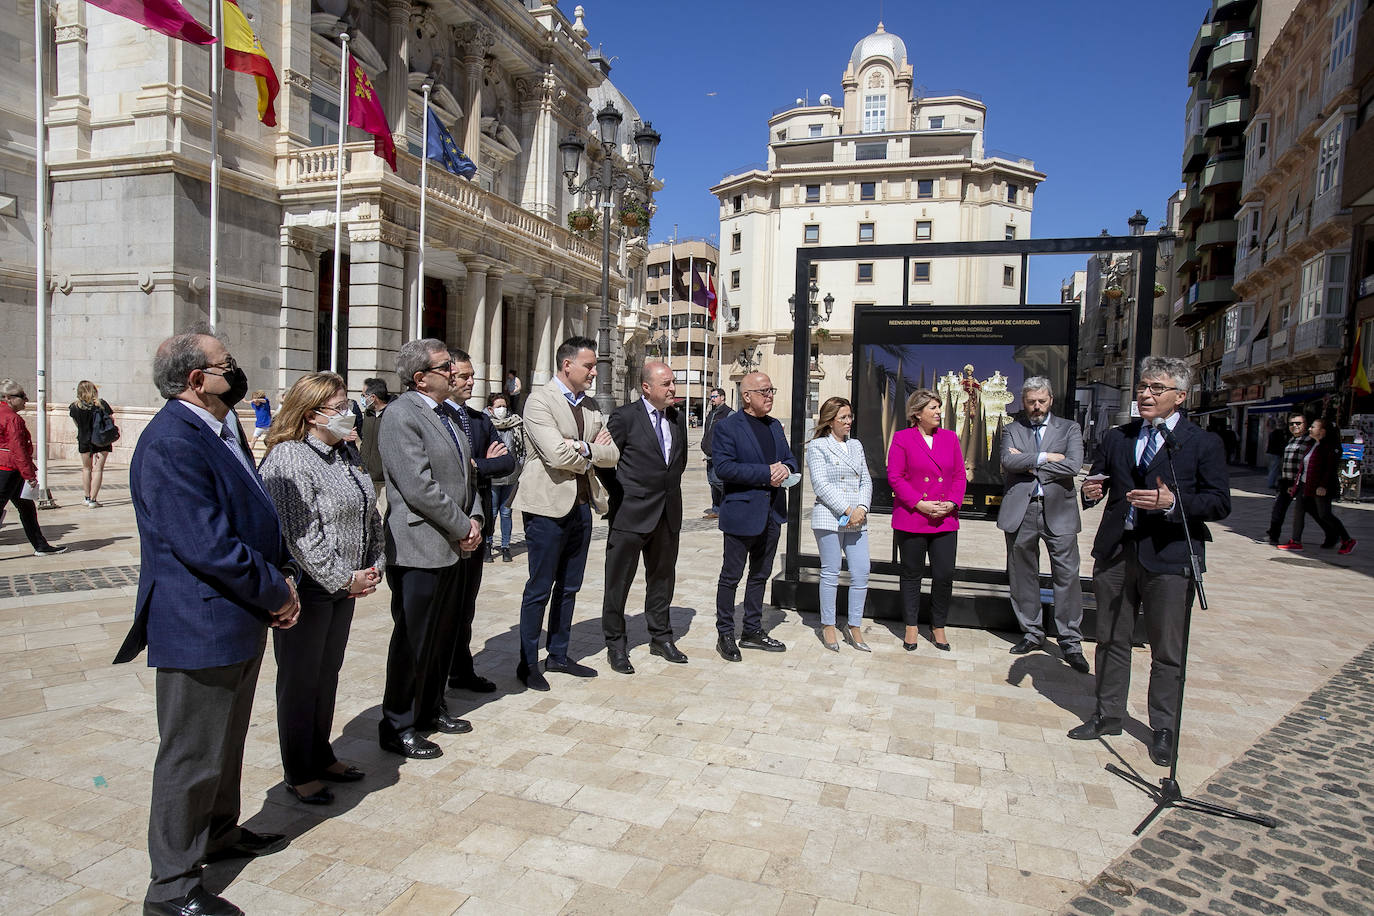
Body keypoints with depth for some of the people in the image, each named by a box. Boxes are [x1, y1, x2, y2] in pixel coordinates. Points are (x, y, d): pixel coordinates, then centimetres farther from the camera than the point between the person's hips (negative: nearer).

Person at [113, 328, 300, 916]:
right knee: (191, 757, 6)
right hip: (200, 629, -10)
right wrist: (275, 592, -17)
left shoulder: (225, 429, 8)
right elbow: (207, 544, -28)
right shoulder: (170, 444, -23)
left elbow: (255, 512, 15)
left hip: (241, 623, 10)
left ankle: (219, 832, 45)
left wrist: (281, 574, 1)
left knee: (226, 741, 25)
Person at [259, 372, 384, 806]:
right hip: (306, 589, -8)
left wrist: (375, 564, 2)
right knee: (300, 682, 7)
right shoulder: (287, 459, -17)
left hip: (345, 586, 8)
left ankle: (322, 757, 35)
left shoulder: (347, 454, 9)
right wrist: (344, 578, -17)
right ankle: (299, 774, 22)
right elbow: (300, 534, -22)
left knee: (328, 676, 19)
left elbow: (369, 514, 13)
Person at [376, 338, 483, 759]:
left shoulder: (446, 415, 13)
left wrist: (475, 519, 1)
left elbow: (464, 474, 17)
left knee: (443, 634, 18)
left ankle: (431, 708, 34)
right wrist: (462, 527, -14)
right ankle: (398, 727, 17)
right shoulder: (400, 415, -15)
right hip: (419, 550, -9)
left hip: (452, 548, 9)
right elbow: (420, 488, -21)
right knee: (413, 641, 3)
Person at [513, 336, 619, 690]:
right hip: (548, 505, -7)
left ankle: (558, 655, 29)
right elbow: (557, 454, -23)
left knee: (569, 587, 16)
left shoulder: (591, 406, 12)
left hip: (582, 506, 7)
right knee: (540, 589, 2)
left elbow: (612, 454, 6)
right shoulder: (540, 400, -11)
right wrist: (592, 450, -6)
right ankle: (528, 663, 16)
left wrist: (584, 449, -13)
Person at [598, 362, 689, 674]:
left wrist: (670, 489, 12)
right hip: (632, 513, -6)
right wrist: (620, 496, -4)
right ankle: (615, 645, 17)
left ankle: (661, 638, 30)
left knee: (662, 578, 16)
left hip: (668, 513, 6)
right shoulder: (625, 416, -10)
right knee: (619, 581, 4)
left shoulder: (678, 418, 8)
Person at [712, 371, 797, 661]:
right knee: (731, 576, 3)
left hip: (771, 514, 7)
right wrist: (766, 473, -21)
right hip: (741, 513, -7)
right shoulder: (726, 427, -10)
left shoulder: (775, 426, 14)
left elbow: (789, 459, 18)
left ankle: (752, 630, 29)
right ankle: (725, 635, 15)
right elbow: (724, 468, -20)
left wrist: (786, 469, -8)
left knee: (760, 575, 16)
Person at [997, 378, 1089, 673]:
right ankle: (1033, 634, 23)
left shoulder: (1069, 429, 7)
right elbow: (1008, 461, -9)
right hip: (1020, 512, 2)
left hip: (1058, 512, -1)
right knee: (1023, 577, 9)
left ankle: (1071, 643, 7)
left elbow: (1073, 466, -10)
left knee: (1067, 576, -3)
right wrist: (1044, 457, -13)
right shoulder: (1012, 430, 10)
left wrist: (1029, 465, -8)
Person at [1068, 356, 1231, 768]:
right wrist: (1090, 490, -7)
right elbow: (1099, 479, 17)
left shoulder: (1204, 443, -1)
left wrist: (1174, 502, -23)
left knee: (1167, 650, 6)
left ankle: (1164, 729, 23)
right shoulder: (1117, 438, 12)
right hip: (1115, 551, 4)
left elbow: (1220, 502, -6)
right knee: (1111, 640, 14)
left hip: (1170, 557, -4)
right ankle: (1107, 715, 28)